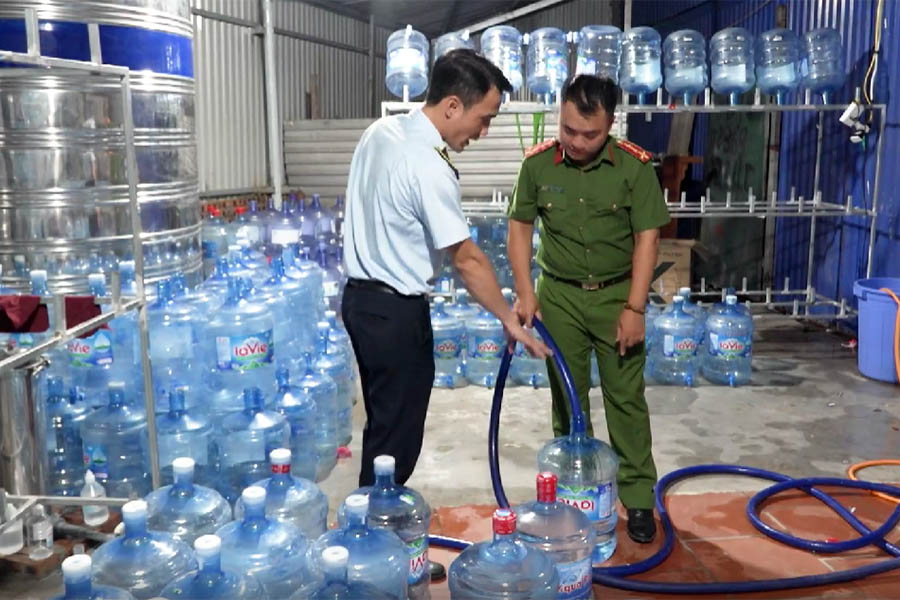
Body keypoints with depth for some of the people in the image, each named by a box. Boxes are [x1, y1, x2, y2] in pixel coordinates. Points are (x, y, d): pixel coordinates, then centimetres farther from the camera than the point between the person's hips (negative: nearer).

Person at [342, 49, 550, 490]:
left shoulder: (380, 131, 4)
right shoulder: (428, 167, -24)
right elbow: (466, 259, -21)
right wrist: (510, 320, -12)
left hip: (360, 297, 10)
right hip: (396, 313, -10)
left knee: (381, 426, 21)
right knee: (397, 439, 3)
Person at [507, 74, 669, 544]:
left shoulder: (635, 166, -12)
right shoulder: (538, 163, -7)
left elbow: (647, 238, -9)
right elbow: (520, 227, 1)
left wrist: (634, 308, -13)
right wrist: (525, 294, -6)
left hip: (616, 294, -1)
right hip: (558, 295, 2)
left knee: (626, 398, 3)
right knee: (567, 398, 10)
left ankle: (639, 498, 15)